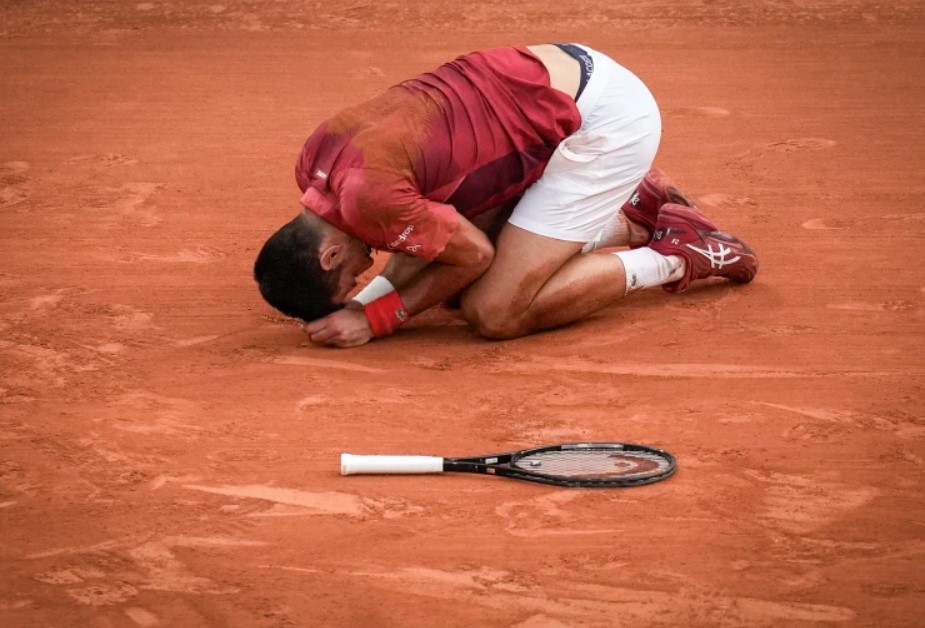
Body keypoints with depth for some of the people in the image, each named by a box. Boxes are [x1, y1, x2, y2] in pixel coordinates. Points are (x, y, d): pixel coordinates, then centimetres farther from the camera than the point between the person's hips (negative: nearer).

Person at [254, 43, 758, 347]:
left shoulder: (367, 199, -27)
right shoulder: (314, 162, 0)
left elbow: (475, 254, -12)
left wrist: (374, 318, -10)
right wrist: (375, 292, -3)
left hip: (604, 118, -9)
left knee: (494, 314, -12)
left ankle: (674, 257, 3)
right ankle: (632, 214, 22)